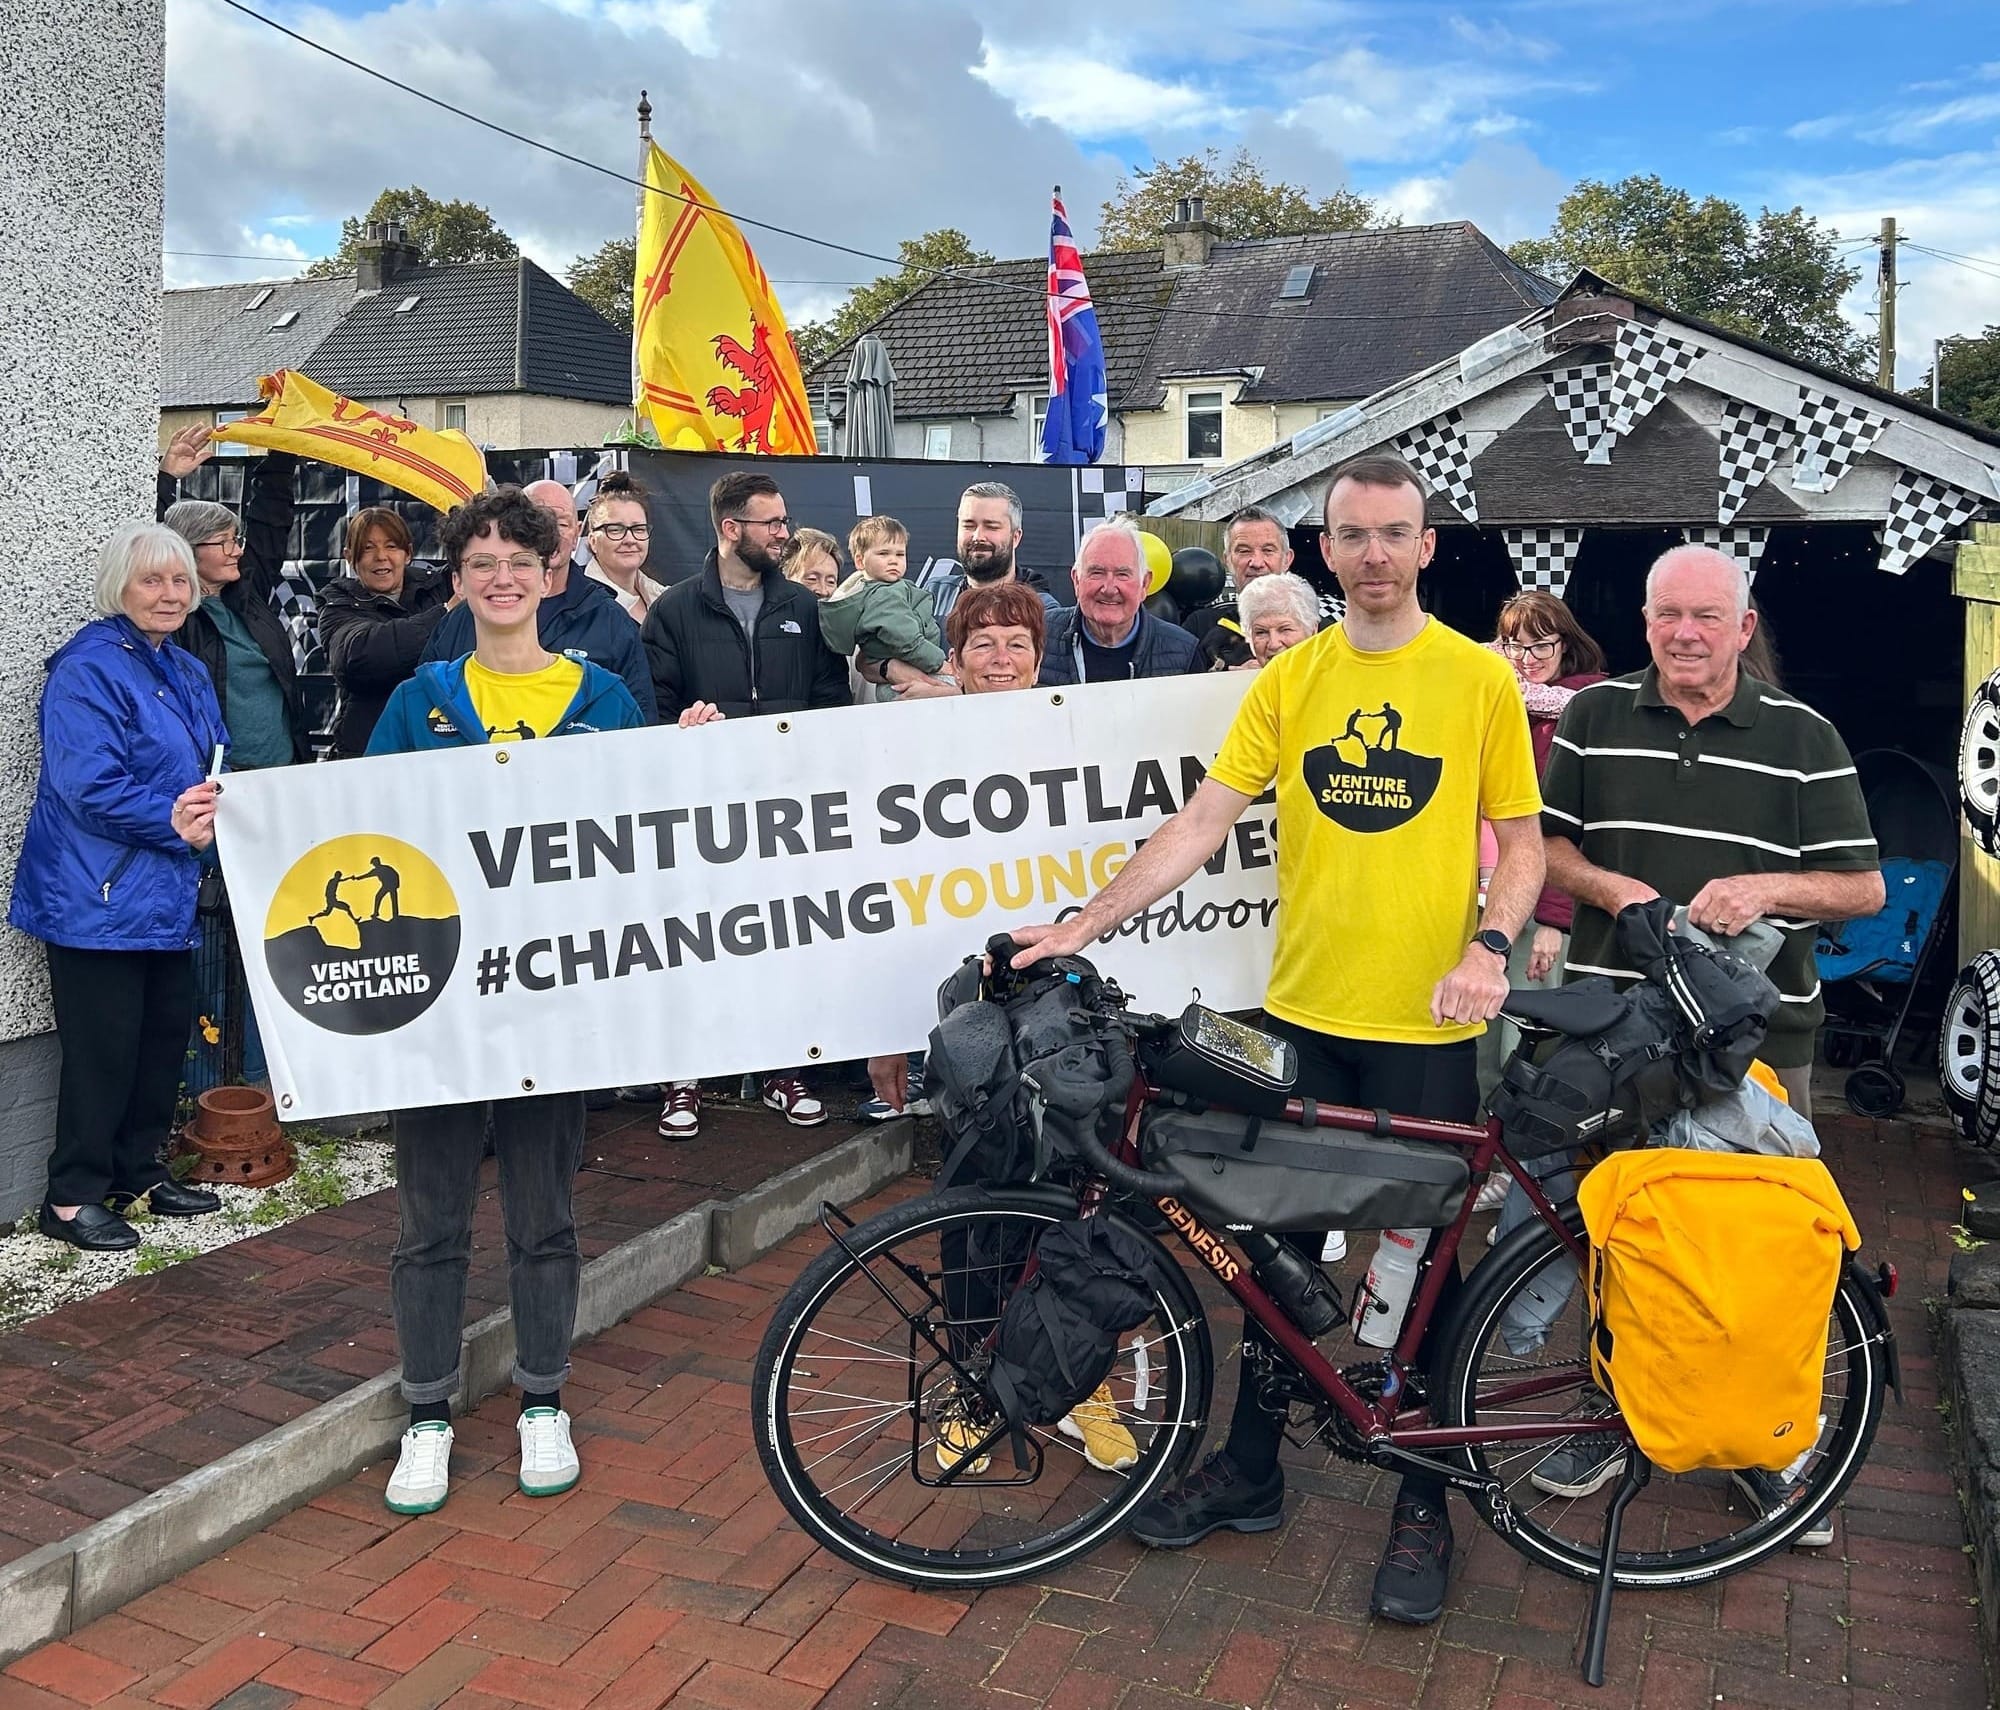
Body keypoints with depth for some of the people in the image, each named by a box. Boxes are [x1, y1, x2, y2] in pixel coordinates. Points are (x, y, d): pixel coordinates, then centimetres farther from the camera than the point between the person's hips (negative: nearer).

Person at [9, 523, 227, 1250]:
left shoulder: (188, 674, 14)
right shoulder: (88, 669, -13)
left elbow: (215, 772, 17)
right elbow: (90, 787, -21)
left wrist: (211, 805, -5)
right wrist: (178, 825, -20)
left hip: (169, 895, 8)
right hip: (100, 897, -8)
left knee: (167, 1033, 14)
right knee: (103, 1046, -2)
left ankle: (139, 1170, 29)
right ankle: (72, 1197, 12)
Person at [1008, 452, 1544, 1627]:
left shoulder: (1479, 677, -3)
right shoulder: (1290, 678, 3)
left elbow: (1522, 844, 0)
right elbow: (1201, 824, -1)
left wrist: (1490, 947, -18)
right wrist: (1084, 925, -9)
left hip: (1426, 1026, -2)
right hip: (1303, 1013, 3)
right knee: (1277, 1243, 13)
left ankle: (1424, 1504, 27)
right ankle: (1250, 1470, 31)